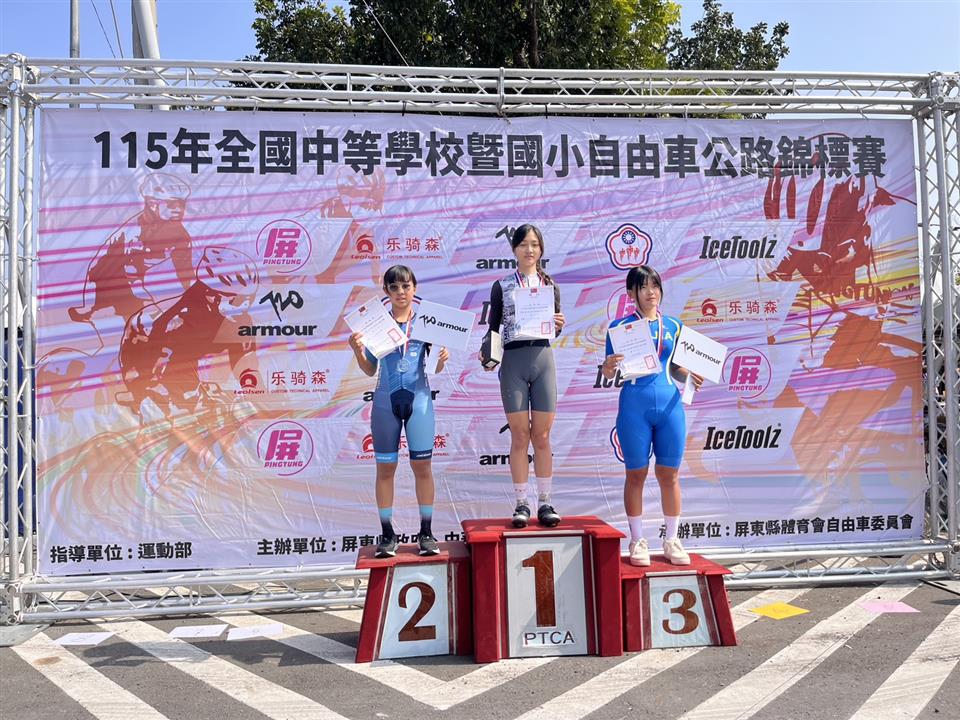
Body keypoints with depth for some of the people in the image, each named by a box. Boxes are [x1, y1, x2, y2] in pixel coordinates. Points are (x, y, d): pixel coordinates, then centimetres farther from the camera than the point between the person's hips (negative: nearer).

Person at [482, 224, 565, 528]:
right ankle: (521, 504, 9)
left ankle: (545, 503, 11)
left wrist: (559, 325, -7)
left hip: (543, 358, 1)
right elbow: (494, 327, 8)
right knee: (520, 435, 1)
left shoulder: (550, 284, 12)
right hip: (513, 360, -1)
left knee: (542, 436, 3)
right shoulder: (501, 286, 7)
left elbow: (555, 329, 15)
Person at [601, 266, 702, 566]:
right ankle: (638, 541, 16)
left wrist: (689, 376, -3)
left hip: (669, 404, 3)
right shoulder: (621, 326, 1)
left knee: (669, 474, 7)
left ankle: (671, 540, 20)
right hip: (634, 405, -3)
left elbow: (675, 368, 17)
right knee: (636, 474, 5)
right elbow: (609, 373, 0)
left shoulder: (673, 325, 11)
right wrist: (608, 367, -23)